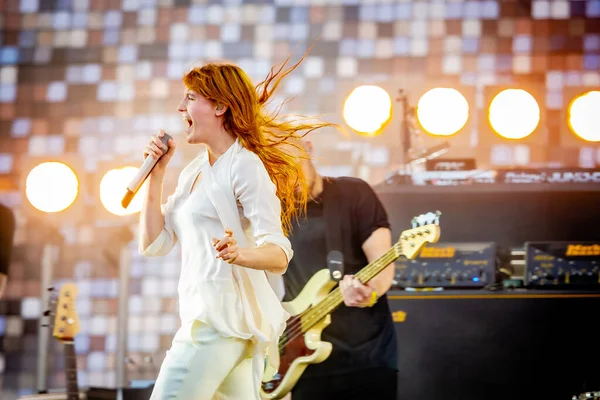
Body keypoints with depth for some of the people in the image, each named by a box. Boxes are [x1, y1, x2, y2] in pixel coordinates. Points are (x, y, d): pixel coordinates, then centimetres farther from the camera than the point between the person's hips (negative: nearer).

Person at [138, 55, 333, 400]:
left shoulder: (244, 166, -10)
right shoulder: (194, 171, 17)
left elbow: (279, 254, -17)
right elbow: (154, 243, 13)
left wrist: (239, 253, -38)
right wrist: (156, 174, 9)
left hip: (223, 317, -9)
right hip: (206, 315, 9)